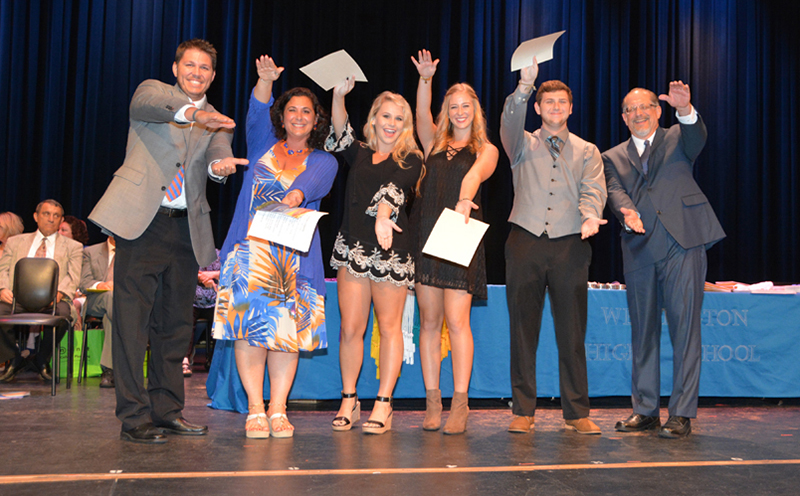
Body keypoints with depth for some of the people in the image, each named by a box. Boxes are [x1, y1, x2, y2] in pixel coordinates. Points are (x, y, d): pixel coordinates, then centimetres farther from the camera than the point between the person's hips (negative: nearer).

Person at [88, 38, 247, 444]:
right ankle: (134, 417, -2)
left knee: (175, 324, 9)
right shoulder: (153, 92, 10)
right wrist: (191, 111, -35)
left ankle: (167, 410, 19)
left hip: (186, 229, 4)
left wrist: (220, 165, -28)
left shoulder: (216, 122, 18)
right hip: (143, 221, -4)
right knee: (132, 322, -7)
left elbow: (219, 152, -3)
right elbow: (146, 103, -15)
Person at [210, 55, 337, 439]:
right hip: (250, 247, 0)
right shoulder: (263, 145, 18)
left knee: (286, 327, -4)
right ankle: (255, 410, -2)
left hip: (295, 253, 0)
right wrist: (266, 80, -20)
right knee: (250, 323, -8)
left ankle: (278, 411, 2)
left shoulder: (322, 161, 13)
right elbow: (257, 112, -2)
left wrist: (296, 195, -32)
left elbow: (314, 184, -9)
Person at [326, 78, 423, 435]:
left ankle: (383, 404, 7)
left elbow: (395, 188, -14)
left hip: (392, 248, -2)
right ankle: (348, 401, 14)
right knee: (350, 328, 2)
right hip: (352, 246, 3)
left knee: (389, 326, 0)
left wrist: (383, 214, -32)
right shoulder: (359, 154, 17)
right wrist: (338, 96, -12)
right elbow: (340, 136, 0)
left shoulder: (410, 160, 5)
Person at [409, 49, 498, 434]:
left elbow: (475, 175, -13)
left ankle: (459, 406, -6)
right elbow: (422, 117, 1)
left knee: (457, 321, -9)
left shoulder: (486, 150, 8)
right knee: (429, 320, 3)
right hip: (426, 237, 3)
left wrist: (465, 200, -33)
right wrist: (425, 79, -13)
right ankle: (432, 402, 8)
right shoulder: (435, 143, 18)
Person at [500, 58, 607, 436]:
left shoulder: (587, 151, 17)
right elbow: (509, 123, -8)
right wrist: (524, 85, -22)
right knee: (523, 329, 2)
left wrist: (591, 215, -20)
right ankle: (523, 411, 10)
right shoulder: (523, 145, 14)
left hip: (570, 244, 1)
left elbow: (593, 190, 1)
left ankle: (577, 412, 10)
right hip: (526, 240, 0)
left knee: (572, 331, 0)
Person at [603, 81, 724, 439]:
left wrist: (685, 109, -32)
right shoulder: (614, 157, 18)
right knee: (643, 331, 7)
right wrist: (627, 212, -22)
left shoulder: (677, 138, 14)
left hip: (682, 242, -3)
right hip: (639, 249, 3)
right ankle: (645, 410, 17)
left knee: (684, 327, -6)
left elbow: (697, 137, -9)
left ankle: (681, 414, -1)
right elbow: (615, 191, 1)